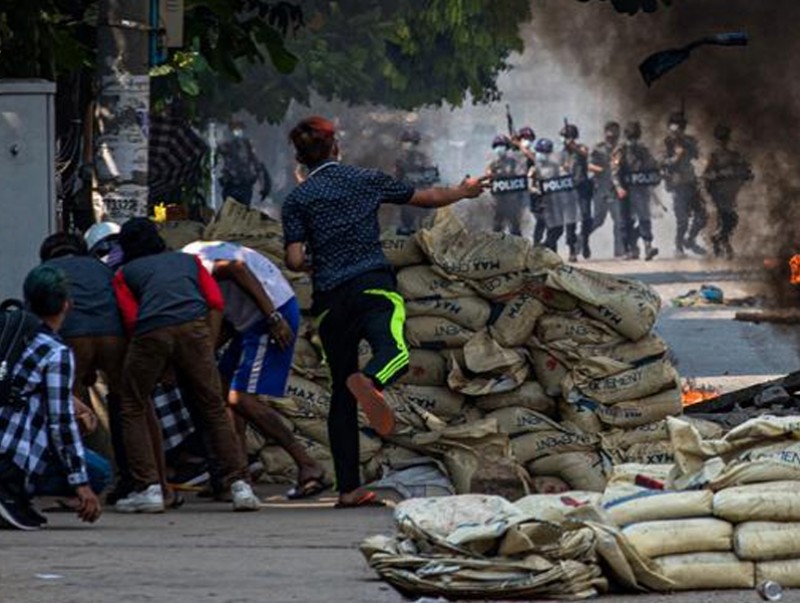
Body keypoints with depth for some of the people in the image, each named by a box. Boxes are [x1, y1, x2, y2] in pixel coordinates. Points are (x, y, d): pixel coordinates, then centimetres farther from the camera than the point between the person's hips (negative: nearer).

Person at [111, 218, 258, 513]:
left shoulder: (125, 273, 25)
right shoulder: (188, 260, 32)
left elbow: (131, 319, 10)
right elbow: (215, 302, 17)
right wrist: (208, 347, 16)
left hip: (151, 333, -2)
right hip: (194, 328, 2)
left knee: (133, 410, 13)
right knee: (214, 408, 10)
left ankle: (148, 488, 4)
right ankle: (239, 485, 2)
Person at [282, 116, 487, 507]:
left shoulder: (297, 200, 8)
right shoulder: (366, 180, 12)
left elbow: (295, 260, -2)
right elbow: (425, 198, 22)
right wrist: (463, 192, 40)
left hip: (330, 299, 1)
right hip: (372, 285, -1)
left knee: (341, 394, 8)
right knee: (394, 351, -23)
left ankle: (348, 488, 4)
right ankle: (369, 381, -60)